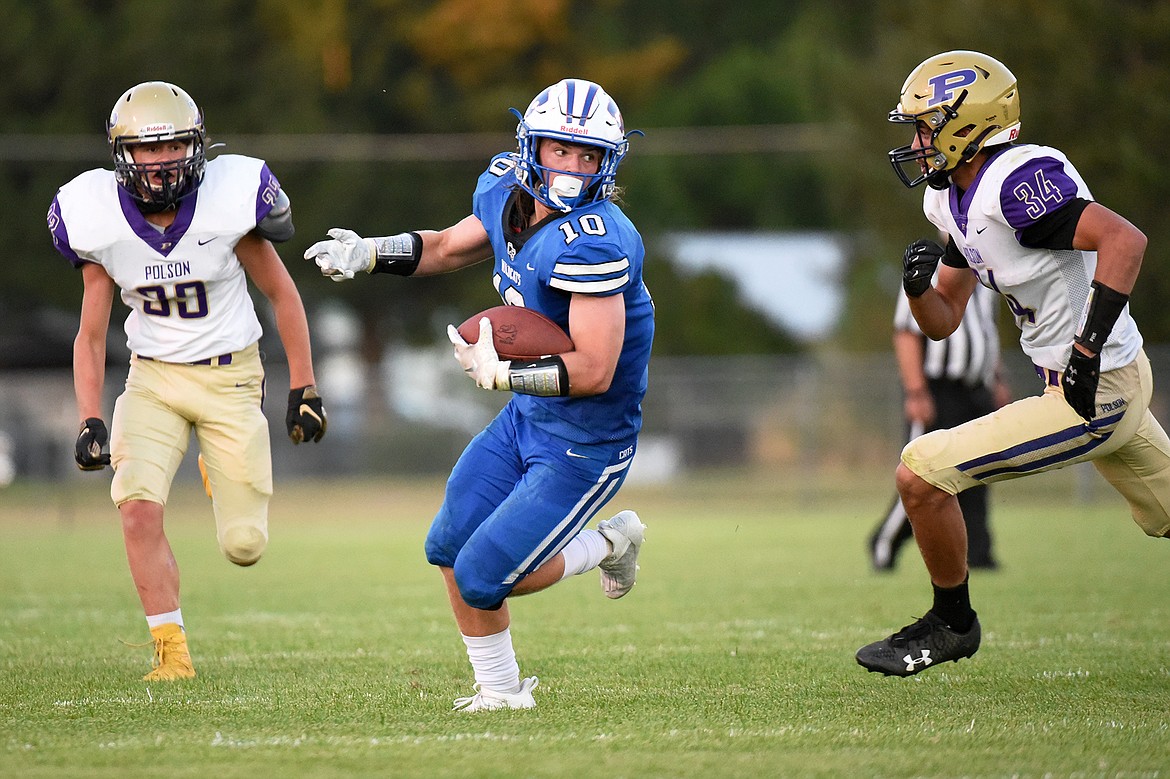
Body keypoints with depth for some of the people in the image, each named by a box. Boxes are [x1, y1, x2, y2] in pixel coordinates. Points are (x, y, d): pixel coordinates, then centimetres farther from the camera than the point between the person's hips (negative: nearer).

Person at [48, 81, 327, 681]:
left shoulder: (230, 200, -17)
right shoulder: (98, 221, -12)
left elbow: (281, 294, -1)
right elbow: (90, 335, 0)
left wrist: (303, 389, 1)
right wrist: (90, 422, -9)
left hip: (231, 377, -1)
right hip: (153, 379, 1)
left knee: (244, 547, -1)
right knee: (139, 507, -23)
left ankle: (221, 477, 36)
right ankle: (172, 651, -9)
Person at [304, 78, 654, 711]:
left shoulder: (593, 243, -30)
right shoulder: (506, 191, -4)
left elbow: (595, 372, -32)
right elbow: (446, 248, 17)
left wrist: (502, 372, -34)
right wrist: (367, 253, 3)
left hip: (586, 442, -8)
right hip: (529, 414, 8)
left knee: (482, 578, -7)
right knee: (449, 548, 14)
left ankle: (606, 545, 17)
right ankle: (500, 690, 31)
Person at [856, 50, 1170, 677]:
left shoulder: (1018, 180, -21)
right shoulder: (954, 201, 9)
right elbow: (942, 322, 15)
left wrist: (1088, 346, -32)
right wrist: (918, 285, -6)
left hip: (1092, 397, -10)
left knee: (920, 476, -10)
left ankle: (951, 624, 10)